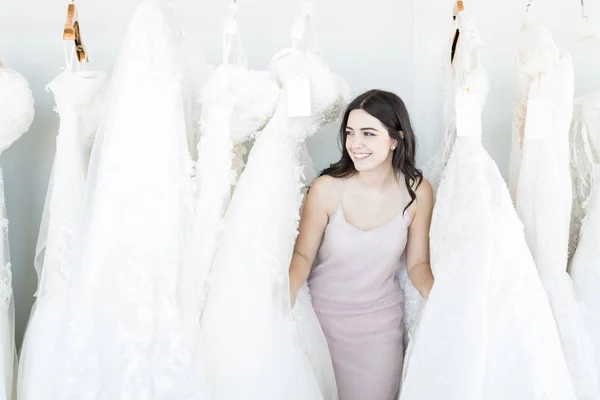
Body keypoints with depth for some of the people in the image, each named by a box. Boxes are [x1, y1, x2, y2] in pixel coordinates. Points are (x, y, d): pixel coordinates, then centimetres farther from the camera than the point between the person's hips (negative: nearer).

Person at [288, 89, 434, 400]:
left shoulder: (417, 191, -15)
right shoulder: (326, 189, -21)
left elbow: (417, 264, -4)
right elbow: (303, 254, -10)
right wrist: (287, 294, -28)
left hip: (381, 320, 1)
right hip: (324, 314, -1)